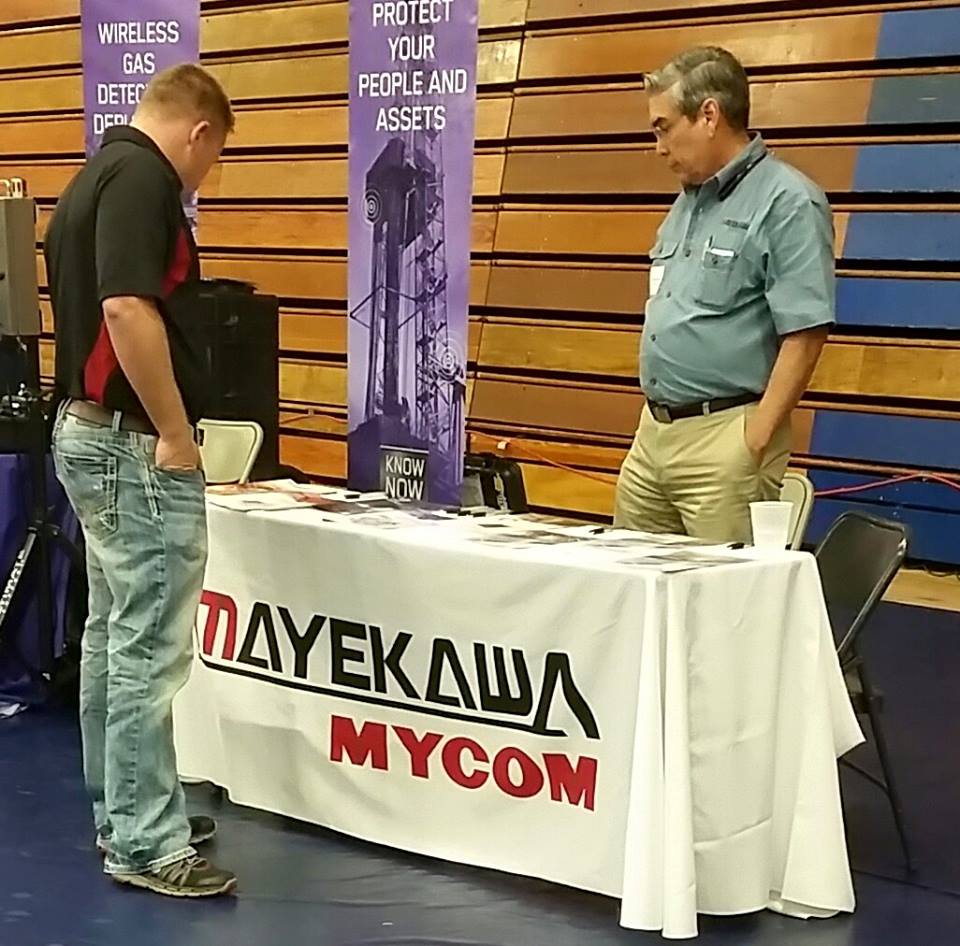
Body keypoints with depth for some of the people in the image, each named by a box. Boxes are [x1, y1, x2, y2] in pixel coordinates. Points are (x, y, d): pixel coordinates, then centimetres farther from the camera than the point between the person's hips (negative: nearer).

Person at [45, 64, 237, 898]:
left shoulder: (94, 175, 17)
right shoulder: (142, 177, -15)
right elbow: (128, 310, -28)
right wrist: (175, 434, -21)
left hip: (88, 429, 11)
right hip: (135, 442, -11)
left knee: (113, 636, 16)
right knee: (149, 650, -5)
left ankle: (121, 813, 27)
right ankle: (146, 846, 2)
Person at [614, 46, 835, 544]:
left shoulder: (787, 203, -11)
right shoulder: (687, 203, 16)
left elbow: (804, 336, -17)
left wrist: (752, 447, -19)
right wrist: (653, 421, 16)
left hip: (723, 435, -9)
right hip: (652, 431, 9)